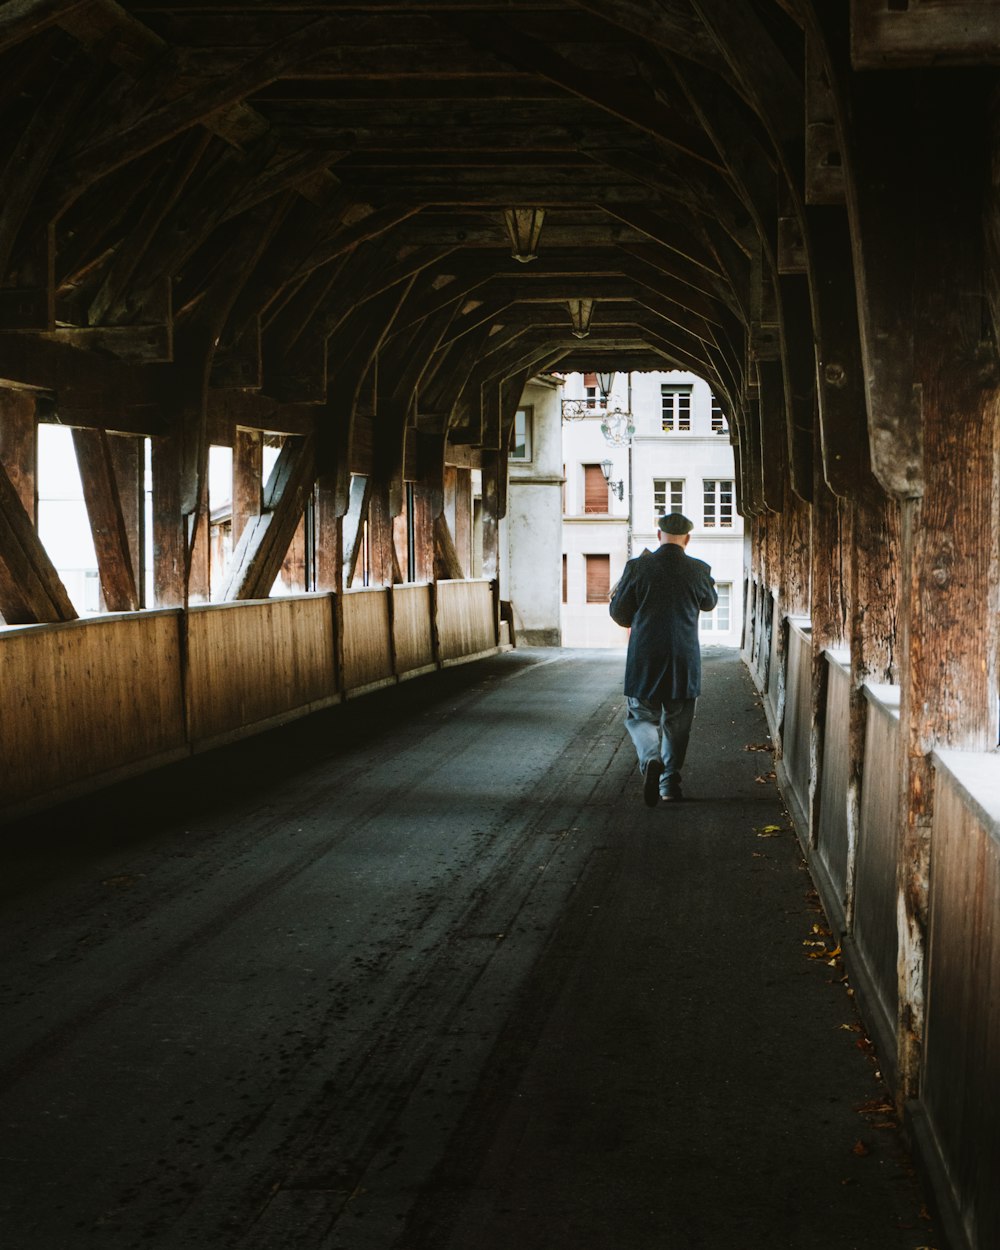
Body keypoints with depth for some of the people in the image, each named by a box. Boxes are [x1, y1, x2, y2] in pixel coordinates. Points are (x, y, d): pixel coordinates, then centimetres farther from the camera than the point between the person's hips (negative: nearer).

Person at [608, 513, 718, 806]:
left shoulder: (637, 567, -6)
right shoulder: (699, 570, -3)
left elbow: (619, 613, 2)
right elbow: (709, 603, 17)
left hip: (644, 659, -1)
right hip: (685, 661, 1)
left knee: (642, 716, 9)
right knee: (677, 723, 15)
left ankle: (651, 759, -20)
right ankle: (670, 782, 19)